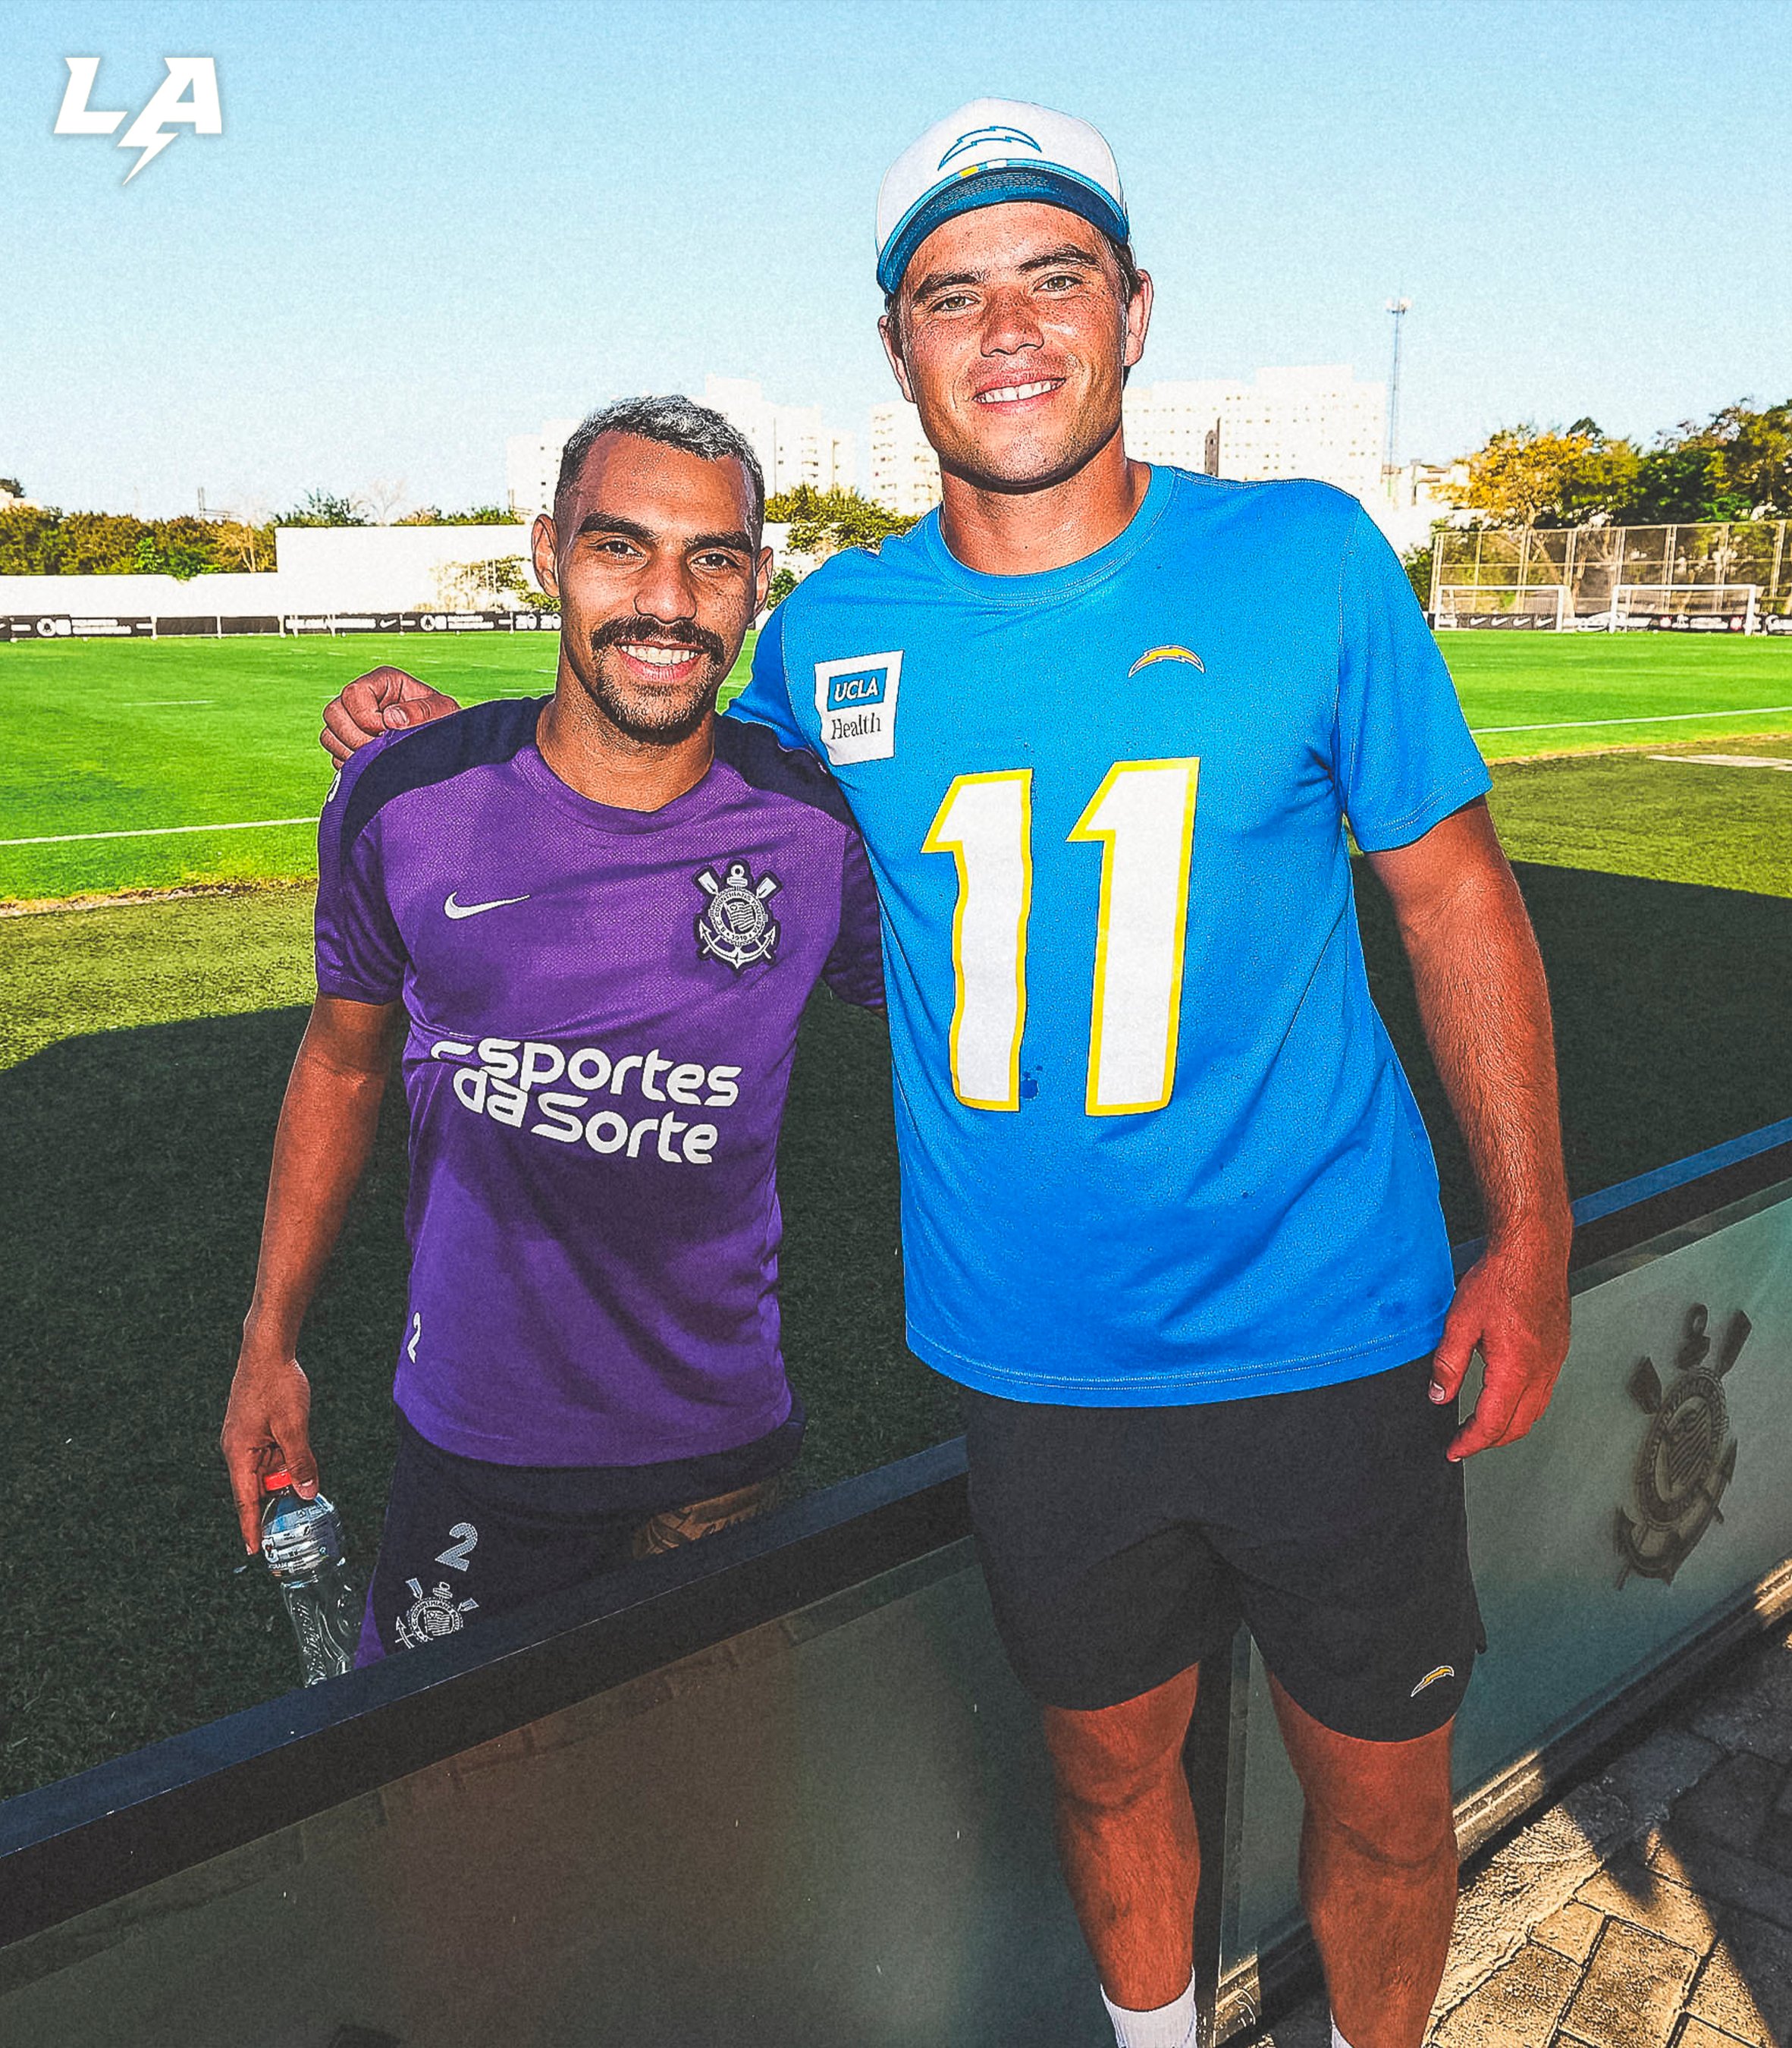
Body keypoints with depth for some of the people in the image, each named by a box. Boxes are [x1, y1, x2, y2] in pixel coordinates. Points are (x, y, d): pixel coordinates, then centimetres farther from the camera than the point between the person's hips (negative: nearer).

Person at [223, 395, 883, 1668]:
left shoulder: (819, 832, -11)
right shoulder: (404, 800, -9)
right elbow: (344, 1061, 5)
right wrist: (270, 1340, 9)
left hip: (720, 1450, 0)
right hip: (470, 1442, 0)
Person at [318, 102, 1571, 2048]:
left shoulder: (1305, 555, -7)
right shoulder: (829, 631, -2)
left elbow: (1455, 894, 0)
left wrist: (1530, 1236, -2)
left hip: (1331, 1346, -1)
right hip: (1038, 1363, 2)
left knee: (1383, 1804, 16)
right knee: (1108, 1775, 21)